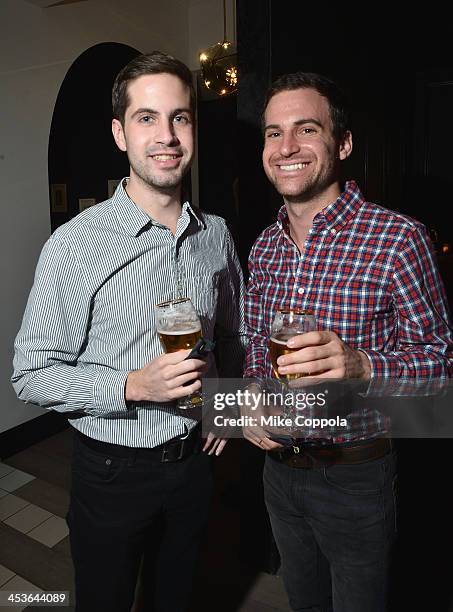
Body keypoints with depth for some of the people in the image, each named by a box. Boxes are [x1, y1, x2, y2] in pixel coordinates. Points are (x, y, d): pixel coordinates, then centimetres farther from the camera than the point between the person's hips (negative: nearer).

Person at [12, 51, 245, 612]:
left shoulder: (216, 234, -3)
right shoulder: (74, 245, -19)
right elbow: (32, 376, -15)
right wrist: (134, 385, -27)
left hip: (193, 459, 4)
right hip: (112, 473, -3)